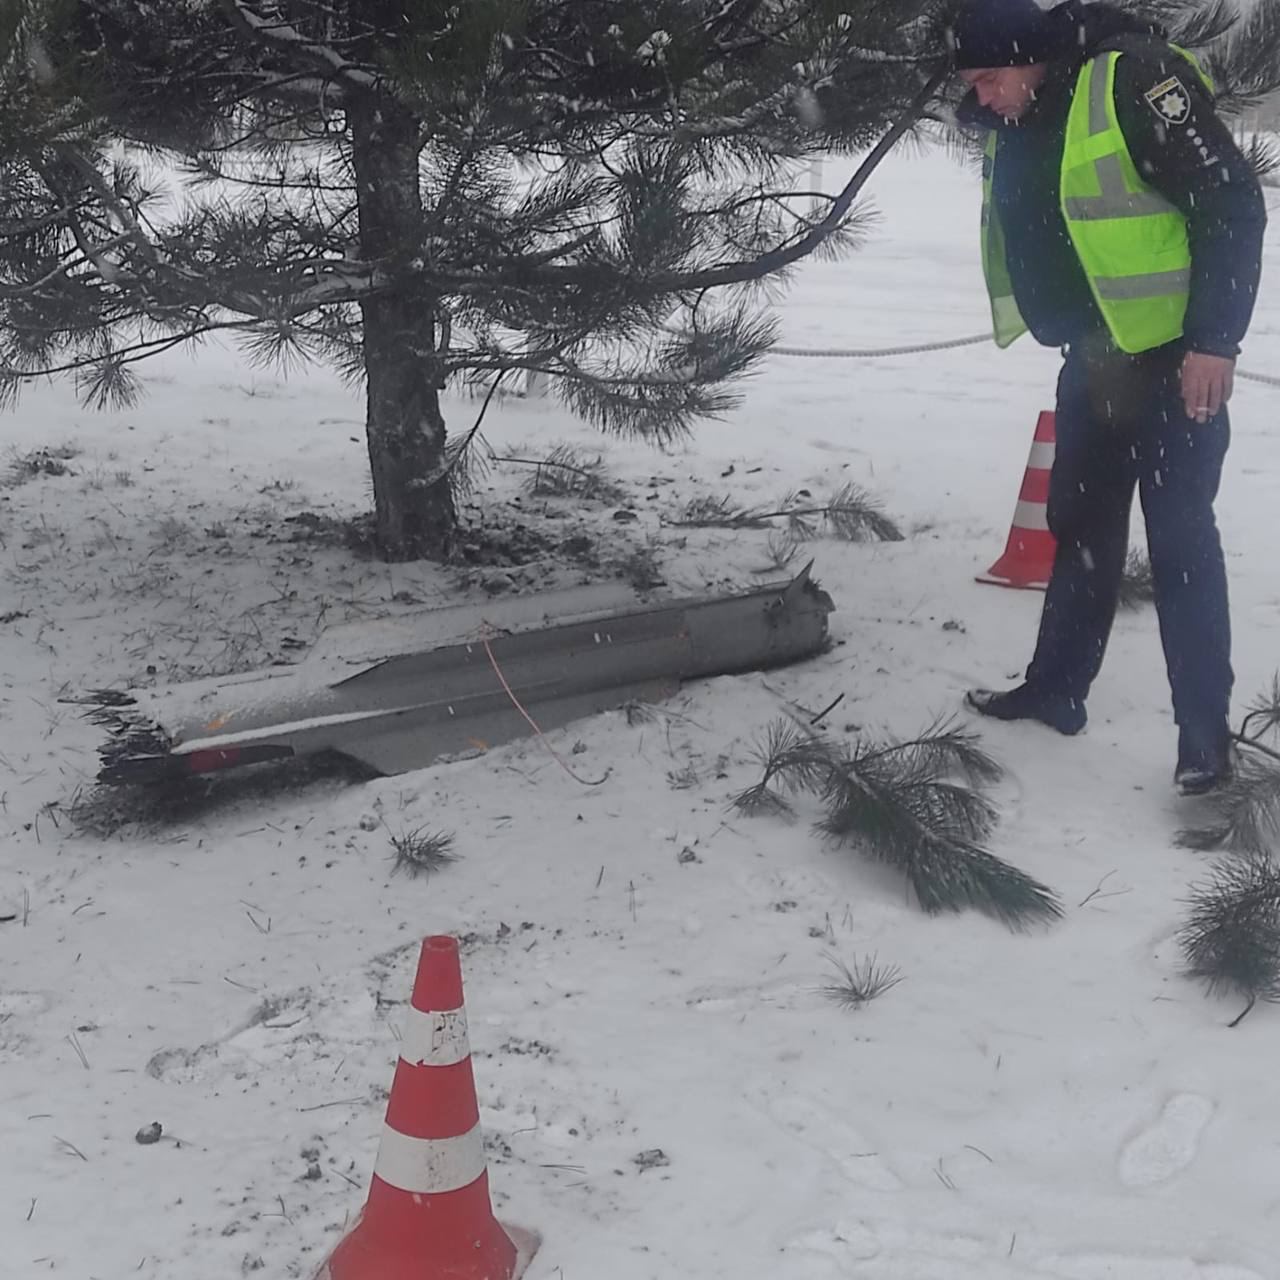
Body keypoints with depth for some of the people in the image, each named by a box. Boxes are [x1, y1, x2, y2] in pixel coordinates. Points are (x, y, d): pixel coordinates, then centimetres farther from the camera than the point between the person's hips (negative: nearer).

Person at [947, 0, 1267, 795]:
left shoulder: (1134, 78, -20)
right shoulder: (1014, 125, 5)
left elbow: (1234, 204, -20)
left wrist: (1215, 340, -21)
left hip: (1174, 360, -8)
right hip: (1094, 362, 8)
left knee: (1180, 539, -5)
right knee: (1082, 528, 15)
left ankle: (1206, 732, 3)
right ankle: (1057, 688, 28)